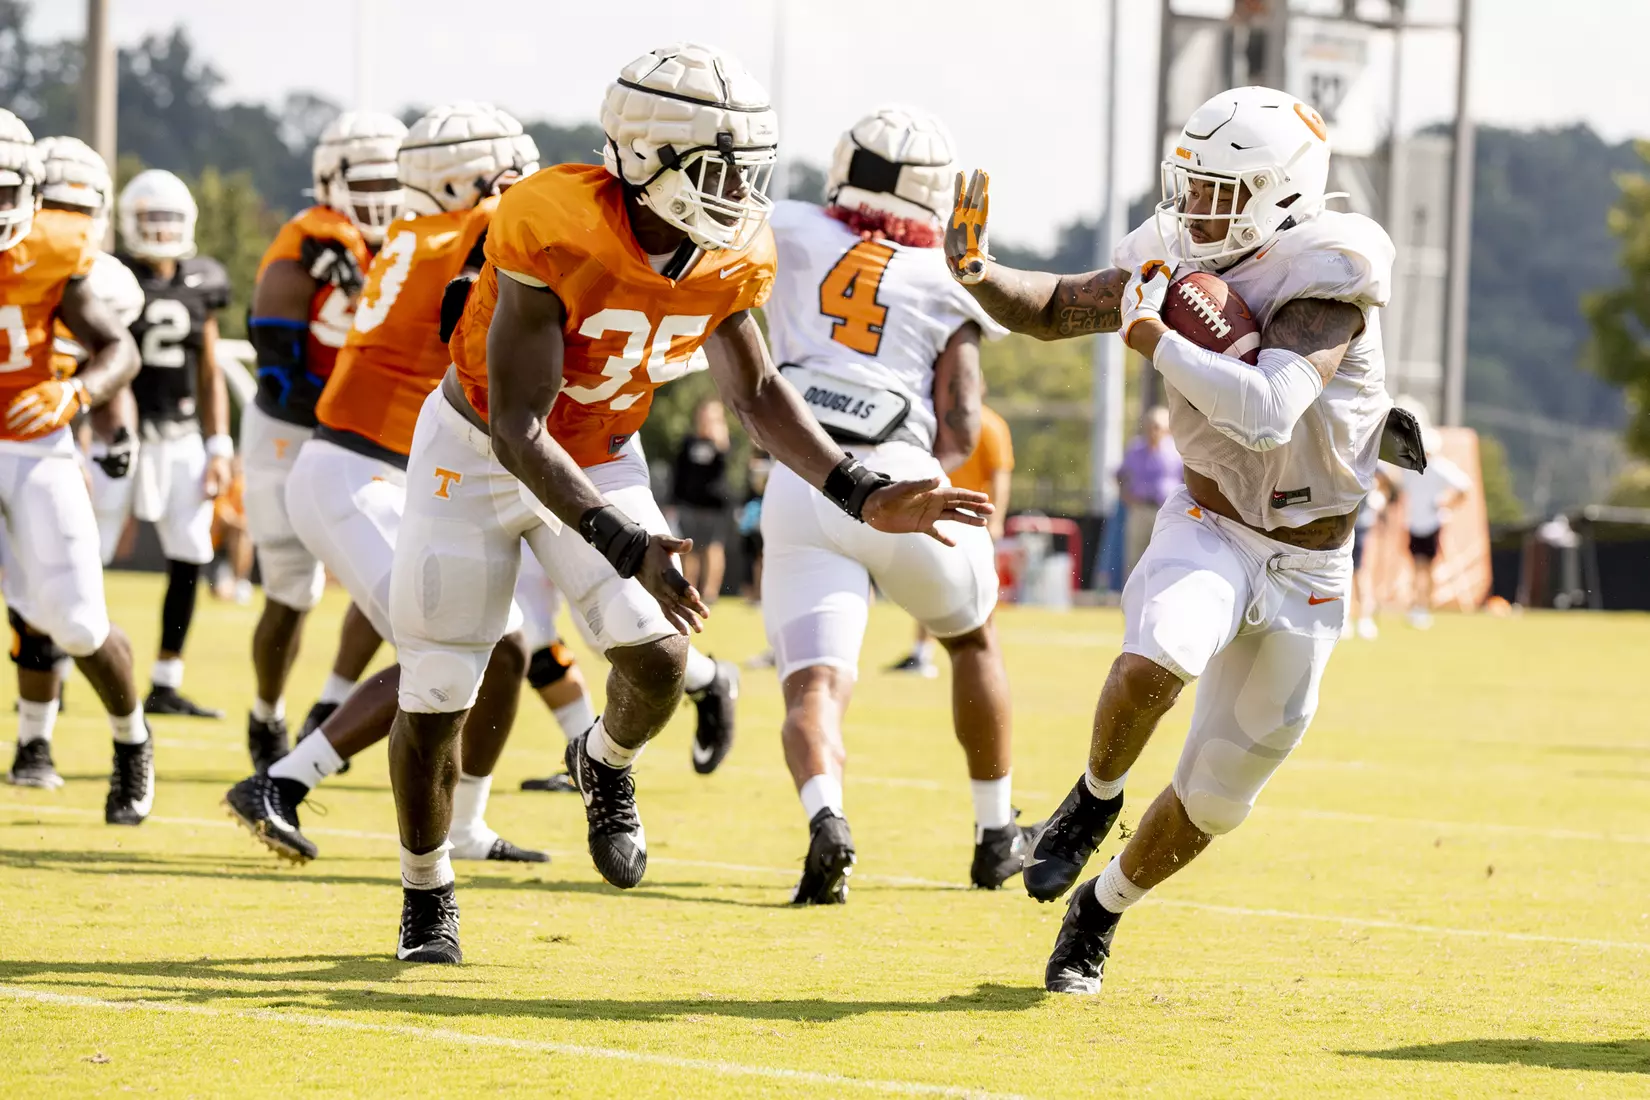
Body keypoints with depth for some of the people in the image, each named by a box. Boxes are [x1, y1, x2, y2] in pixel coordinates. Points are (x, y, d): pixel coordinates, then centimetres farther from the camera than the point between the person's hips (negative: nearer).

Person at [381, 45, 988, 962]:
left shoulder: (728, 257, -15)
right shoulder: (557, 235, -34)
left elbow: (758, 393, 2)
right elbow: (518, 431, -33)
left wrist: (863, 496, -9)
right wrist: (627, 547, -42)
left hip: (601, 459, 4)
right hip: (479, 450, -4)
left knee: (658, 660, -15)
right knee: (437, 697, -1)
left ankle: (607, 766, 21)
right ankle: (428, 892, 25)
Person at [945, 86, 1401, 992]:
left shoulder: (1325, 286, -24)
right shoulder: (1179, 258, -7)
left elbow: (1268, 412, -39)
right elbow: (1051, 312, 5)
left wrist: (1153, 338, -34)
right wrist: (976, 272, -15)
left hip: (1305, 567, -2)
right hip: (1207, 524, 2)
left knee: (1215, 796, 7)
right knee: (1159, 655, -33)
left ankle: (1100, 910, 32)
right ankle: (1095, 797, -4)